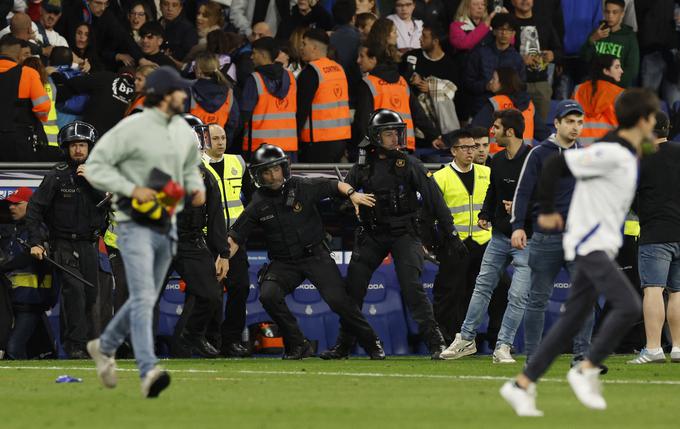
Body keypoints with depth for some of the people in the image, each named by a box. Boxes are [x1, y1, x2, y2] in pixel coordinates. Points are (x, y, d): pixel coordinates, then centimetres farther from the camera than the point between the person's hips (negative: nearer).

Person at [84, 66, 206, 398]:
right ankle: (149, 372, -26)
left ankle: (104, 346, 37)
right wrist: (132, 190, -22)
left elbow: (190, 167, 27)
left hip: (166, 226, 8)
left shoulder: (184, 132, 9)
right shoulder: (131, 128, -13)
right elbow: (95, 166, -12)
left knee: (146, 298, 16)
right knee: (143, 298, -18)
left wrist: (196, 187, 4)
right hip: (136, 224, -8)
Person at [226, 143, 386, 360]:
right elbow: (235, 237, 0)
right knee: (268, 295, -24)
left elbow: (336, 186, 5)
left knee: (338, 300, -14)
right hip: (283, 263, 2)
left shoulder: (303, 187, -6)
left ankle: (372, 344, 4)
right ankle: (298, 346, -10)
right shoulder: (258, 205, -3)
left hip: (315, 256, -2)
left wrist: (352, 193, -15)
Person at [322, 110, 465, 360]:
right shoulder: (364, 165, 5)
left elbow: (434, 199, -6)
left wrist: (451, 235, -10)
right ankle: (343, 346, 12)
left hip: (403, 233, -4)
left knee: (411, 287, -17)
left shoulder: (408, 164, -5)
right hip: (372, 234, 4)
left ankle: (435, 342, -12)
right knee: (353, 288, 1)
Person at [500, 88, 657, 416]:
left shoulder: (629, 155, 11)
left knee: (571, 321, 9)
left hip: (601, 246, 10)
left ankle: (522, 385, 12)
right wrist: (547, 212, -10)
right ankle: (586, 371, -8)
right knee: (628, 306, -19)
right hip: (590, 244, -10)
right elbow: (555, 166, -19)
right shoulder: (610, 153, -18)